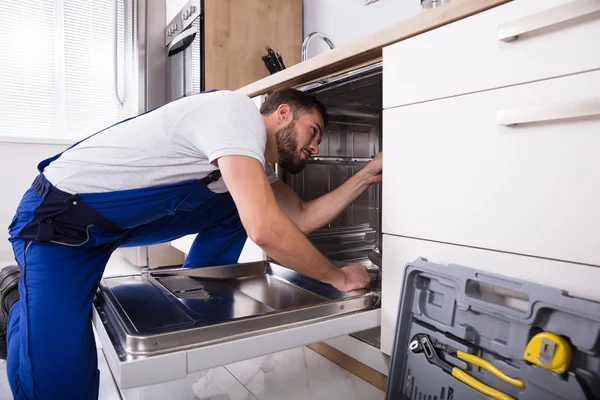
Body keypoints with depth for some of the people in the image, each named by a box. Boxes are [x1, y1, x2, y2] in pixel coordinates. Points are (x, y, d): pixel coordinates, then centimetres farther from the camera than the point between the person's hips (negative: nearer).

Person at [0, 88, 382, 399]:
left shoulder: (255, 162, 7)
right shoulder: (241, 111, -24)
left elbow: (303, 217, 5)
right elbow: (265, 229, -35)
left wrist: (369, 174, 2)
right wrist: (338, 277, -20)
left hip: (129, 217, 9)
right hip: (60, 214, -9)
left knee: (242, 206, 2)